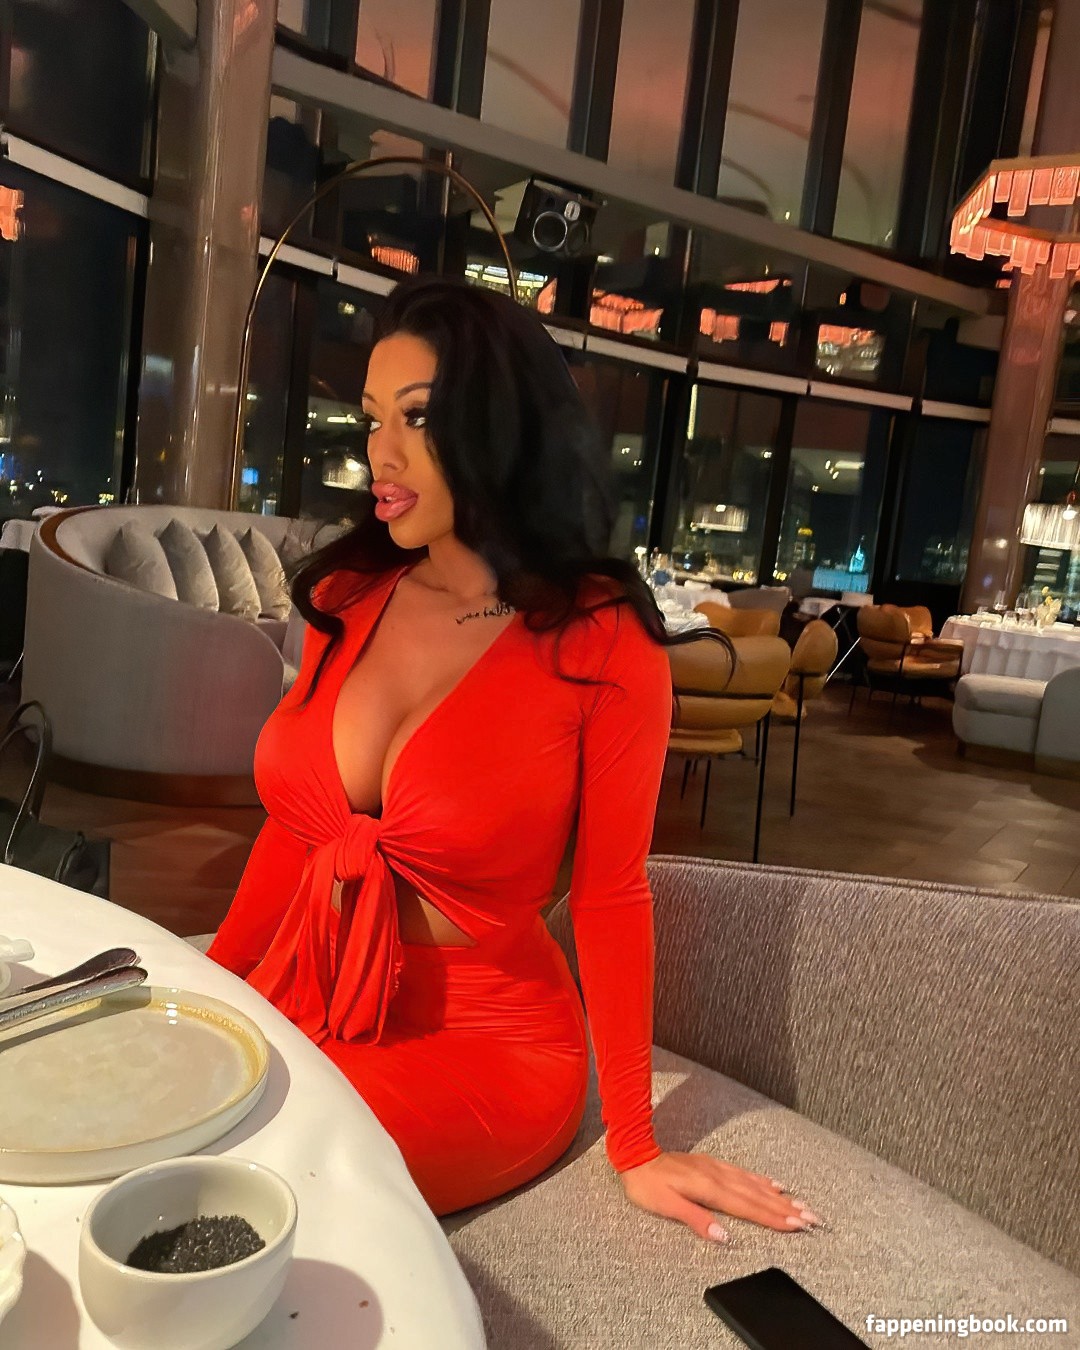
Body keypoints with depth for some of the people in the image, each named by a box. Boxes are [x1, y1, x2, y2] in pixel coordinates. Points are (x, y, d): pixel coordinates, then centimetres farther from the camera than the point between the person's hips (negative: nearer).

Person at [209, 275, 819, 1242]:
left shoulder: (603, 644, -14)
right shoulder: (348, 599, 2)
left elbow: (610, 896, -9)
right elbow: (293, 828, 9)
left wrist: (636, 1150, -5)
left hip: (479, 1045, -5)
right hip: (298, 1009, 5)